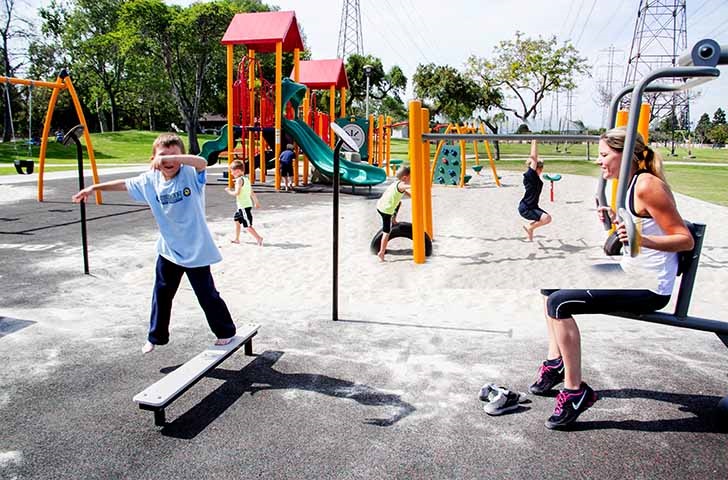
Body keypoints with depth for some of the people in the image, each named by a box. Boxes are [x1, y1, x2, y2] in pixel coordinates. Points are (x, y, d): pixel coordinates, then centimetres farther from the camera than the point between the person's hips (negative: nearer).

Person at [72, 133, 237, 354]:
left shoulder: (190, 175, -17)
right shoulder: (150, 180, -2)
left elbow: (202, 162, -39)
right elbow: (124, 184, 13)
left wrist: (173, 158, -50)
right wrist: (94, 187, 19)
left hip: (196, 250, -5)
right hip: (168, 250, 5)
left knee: (207, 294, 7)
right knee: (161, 294, 17)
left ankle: (226, 332, 27)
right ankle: (156, 337, 36)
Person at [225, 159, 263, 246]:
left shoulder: (239, 180, -16)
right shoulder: (245, 179, 12)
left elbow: (236, 193, -24)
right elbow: (252, 193, 17)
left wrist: (229, 191, -5)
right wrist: (256, 202, 24)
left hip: (244, 207, -10)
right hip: (242, 206, 10)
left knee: (247, 225, -8)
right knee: (236, 220, 22)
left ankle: (258, 238, -9)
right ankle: (237, 239, 30)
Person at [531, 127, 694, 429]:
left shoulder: (647, 185, -18)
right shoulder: (628, 184, 10)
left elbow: (685, 240, -19)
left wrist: (643, 240, -34)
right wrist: (614, 222, 5)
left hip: (649, 288, -10)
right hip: (628, 275, 10)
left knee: (559, 303, -22)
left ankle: (575, 390, -11)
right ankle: (555, 361, 20)